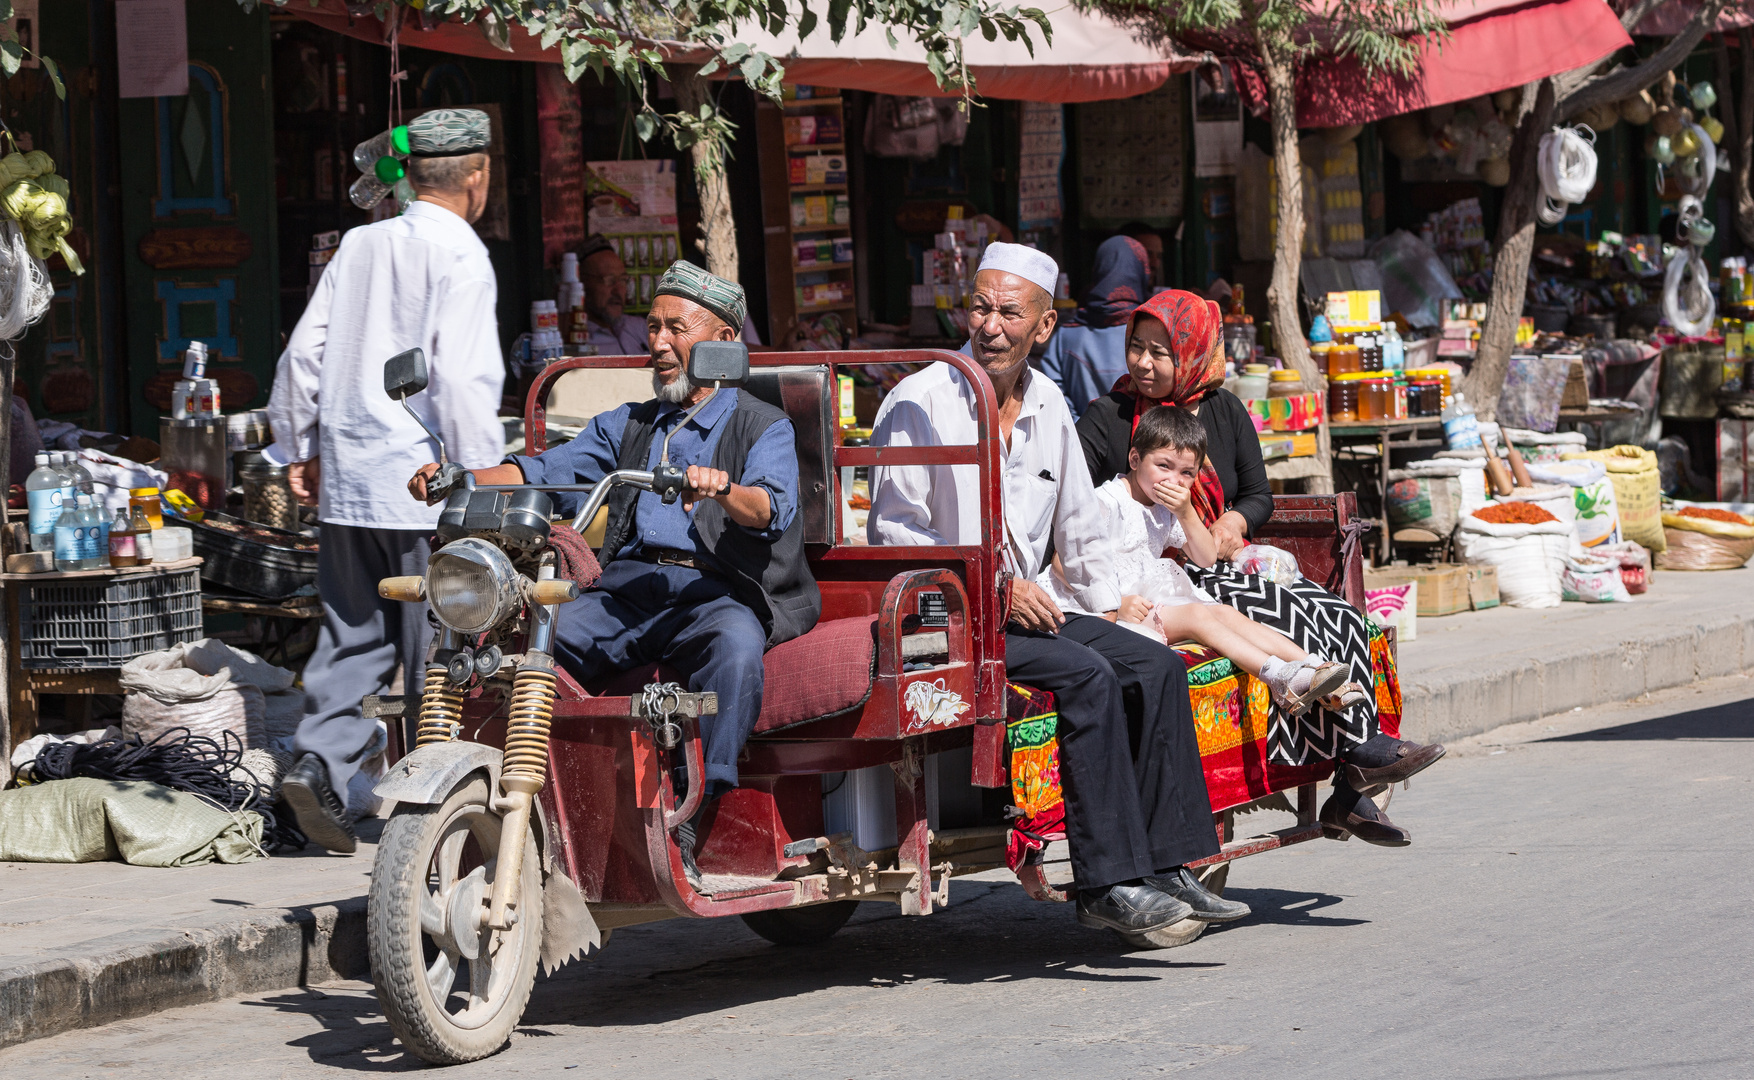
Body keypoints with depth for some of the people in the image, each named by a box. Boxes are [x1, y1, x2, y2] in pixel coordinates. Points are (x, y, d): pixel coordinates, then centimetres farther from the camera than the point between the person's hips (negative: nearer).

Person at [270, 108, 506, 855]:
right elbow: (460, 375, -17)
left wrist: (297, 448, 21)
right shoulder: (459, 256, -9)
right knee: (436, 644, 2)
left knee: (354, 631, 12)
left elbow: (304, 352, 11)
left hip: (346, 480, 6)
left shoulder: (360, 245, 10)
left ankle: (319, 761, -4)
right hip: (423, 482, -6)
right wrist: (483, 476, -14)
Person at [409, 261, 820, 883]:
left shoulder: (764, 428, 11)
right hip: (626, 588, 4)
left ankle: (690, 818, -40)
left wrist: (722, 489, -33)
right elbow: (547, 474, 15)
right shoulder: (625, 427, 29)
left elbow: (773, 511, -9)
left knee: (735, 646, -39)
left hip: (716, 592, -4)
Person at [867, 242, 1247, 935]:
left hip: (1021, 607, 7)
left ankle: (1162, 867, -10)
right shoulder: (919, 403, -8)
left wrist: (1108, 611, 13)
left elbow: (1079, 528, 23)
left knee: (1155, 666, -9)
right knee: (1085, 676, -27)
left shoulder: (1047, 407, 12)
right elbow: (894, 530, -12)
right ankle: (1107, 884, -27)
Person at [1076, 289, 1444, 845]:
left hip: (1223, 567, 6)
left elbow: (1259, 495, 20)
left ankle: (1351, 792, -18)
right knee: (1290, 613, -28)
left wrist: (1235, 520, -3)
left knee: (1343, 618, -17)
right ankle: (1361, 748, -20)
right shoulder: (1107, 418, 0)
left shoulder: (1222, 410, 14)